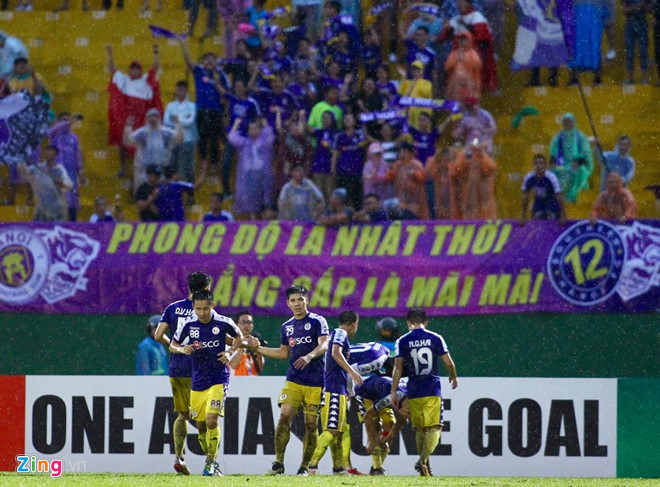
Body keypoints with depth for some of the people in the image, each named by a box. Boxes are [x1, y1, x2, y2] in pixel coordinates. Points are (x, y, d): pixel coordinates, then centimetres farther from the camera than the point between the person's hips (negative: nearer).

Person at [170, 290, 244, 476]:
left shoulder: (223, 323, -9)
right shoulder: (188, 324, -5)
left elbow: (238, 336, 11)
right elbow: (172, 345, 7)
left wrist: (230, 352, -7)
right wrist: (182, 349, -15)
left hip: (219, 380, -3)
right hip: (198, 382, 3)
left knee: (211, 420, -18)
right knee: (201, 426, 8)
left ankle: (211, 462, -6)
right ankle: (210, 460, 28)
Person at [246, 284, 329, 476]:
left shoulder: (317, 321, -1)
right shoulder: (287, 327, 15)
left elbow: (324, 345, -15)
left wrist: (309, 356, -33)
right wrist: (258, 348, 22)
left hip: (315, 382, -4)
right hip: (293, 380, 4)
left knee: (311, 424, 0)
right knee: (285, 416, -12)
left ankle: (305, 466, 9)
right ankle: (278, 463, -9)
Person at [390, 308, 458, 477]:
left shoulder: (402, 341, 1)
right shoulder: (435, 338, 1)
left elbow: (398, 367, -4)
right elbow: (448, 362, 4)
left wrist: (393, 391, -1)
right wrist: (453, 377, 24)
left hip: (414, 393, 1)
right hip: (433, 391, -1)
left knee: (419, 429, 13)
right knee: (434, 428, -3)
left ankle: (425, 467, 17)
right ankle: (423, 459, -24)